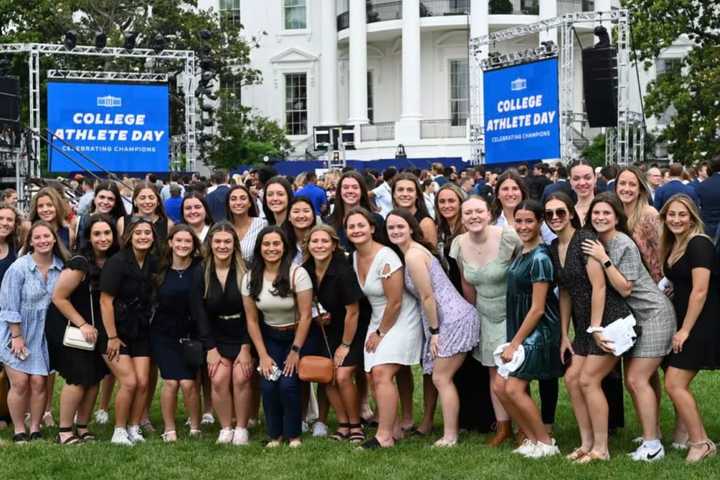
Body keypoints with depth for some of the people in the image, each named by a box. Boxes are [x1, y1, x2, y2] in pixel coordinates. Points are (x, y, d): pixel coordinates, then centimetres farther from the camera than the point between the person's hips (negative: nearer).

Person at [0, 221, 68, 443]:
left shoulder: (61, 267, -3)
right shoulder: (19, 268, -14)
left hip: (43, 334, 3)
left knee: (39, 382, -3)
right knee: (20, 382, -6)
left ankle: (35, 430, 11)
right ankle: (19, 432, 8)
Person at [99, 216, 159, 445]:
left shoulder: (152, 263, 3)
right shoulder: (117, 262, -15)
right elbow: (105, 301, -16)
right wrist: (112, 337, -16)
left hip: (140, 332, 5)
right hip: (116, 332, -5)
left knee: (143, 382, -2)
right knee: (129, 382, -12)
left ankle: (134, 428, 13)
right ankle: (119, 431, 4)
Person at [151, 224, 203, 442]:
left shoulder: (200, 269, -3)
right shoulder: (161, 269, 1)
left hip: (191, 333, -1)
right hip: (164, 334, 1)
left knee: (188, 382, -8)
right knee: (170, 382, -7)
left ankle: (195, 428, 10)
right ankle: (169, 429, 7)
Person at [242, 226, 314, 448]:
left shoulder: (297, 274, -17)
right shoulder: (251, 278, -6)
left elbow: (305, 316, -14)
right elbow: (252, 320, -2)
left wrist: (295, 351, -13)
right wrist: (263, 355, -7)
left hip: (296, 336, -3)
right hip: (269, 338, 3)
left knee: (288, 383, -18)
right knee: (268, 385, -13)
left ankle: (293, 435, 3)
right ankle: (275, 435, 7)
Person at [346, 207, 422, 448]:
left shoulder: (385, 258, -20)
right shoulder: (354, 257, 4)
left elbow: (395, 303, -18)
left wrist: (380, 333, -8)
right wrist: (375, 330, 9)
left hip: (401, 320, -8)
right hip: (378, 320, 8)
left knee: (381, 374, -17)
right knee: (376, 376, 2)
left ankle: (385, 435, -12)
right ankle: (393, 428, 16)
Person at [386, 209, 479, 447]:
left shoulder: (413, 255, -16)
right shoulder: (414, 251, 14)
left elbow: (428, 297, -17)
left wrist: (434, 331, -11)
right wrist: (433, 329, 16)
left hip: (454, 320, -10)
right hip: (450, 319, 10)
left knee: (441, 377, -6)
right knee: (441, 377, 12)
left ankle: (450, 437, -2)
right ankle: (451, 431, 17)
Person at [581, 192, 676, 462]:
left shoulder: (624, 245, -19)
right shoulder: (595, 243, 4)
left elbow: (624, 288, -20)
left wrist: (604, 260, -25)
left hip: (653, 314, -8)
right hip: (632, 317, 8)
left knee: (637, 379, -11)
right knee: (633, 380, 6)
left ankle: (653, 445, -6)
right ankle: (650, 435, 16)